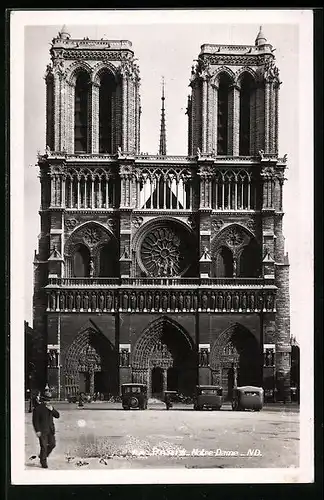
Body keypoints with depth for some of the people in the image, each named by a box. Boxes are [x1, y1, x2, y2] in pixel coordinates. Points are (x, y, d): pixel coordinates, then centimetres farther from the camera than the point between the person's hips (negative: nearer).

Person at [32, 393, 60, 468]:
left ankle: (42, 456, 27)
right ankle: (43, 462, 8)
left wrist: (52, 410, -11)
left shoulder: (50, 406, 10)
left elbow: (57, 415, 6)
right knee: (44, 446, -5)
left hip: (50, 430, 6)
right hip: (42, 431, -6)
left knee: (52, 444, 7)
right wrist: (37, 431, -13)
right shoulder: (37, 408, -7)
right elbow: (35, 420, -8)